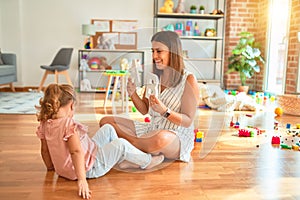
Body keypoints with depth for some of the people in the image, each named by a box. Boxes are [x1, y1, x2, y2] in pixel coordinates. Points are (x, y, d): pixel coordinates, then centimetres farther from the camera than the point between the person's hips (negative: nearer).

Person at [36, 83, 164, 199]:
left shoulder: (45, 124, -2)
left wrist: (51, 167, 23)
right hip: (88, 168, -10)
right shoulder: (69, 124, -29)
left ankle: (122, 161, 26)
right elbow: (76, 152, -38)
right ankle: (147, 161, 23)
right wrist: (82, 179, -39)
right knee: (121, 144, 0)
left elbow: (45, 150, 8)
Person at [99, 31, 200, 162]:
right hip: (152, 130, 6)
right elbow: (145, 110, 8)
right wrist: (132, 93, -10)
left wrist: (164, 111, -29)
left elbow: (188, 121, -12)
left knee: (162, 138, -42)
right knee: (106, 121, -1)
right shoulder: (154, 77, 6)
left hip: (178, 137, -5)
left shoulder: (188, 80, -12)